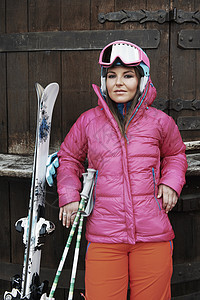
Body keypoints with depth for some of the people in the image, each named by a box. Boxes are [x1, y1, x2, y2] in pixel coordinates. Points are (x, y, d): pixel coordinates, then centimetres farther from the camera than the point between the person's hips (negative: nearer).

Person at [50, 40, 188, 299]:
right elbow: (68, 158, 19)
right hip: (103, 238, 0)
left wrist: (171, 183, 6)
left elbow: (175, 153, 24)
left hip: (153, 235, 1)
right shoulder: (88, 121, 5)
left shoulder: (159, 122, 6)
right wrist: (69, 195, 6)